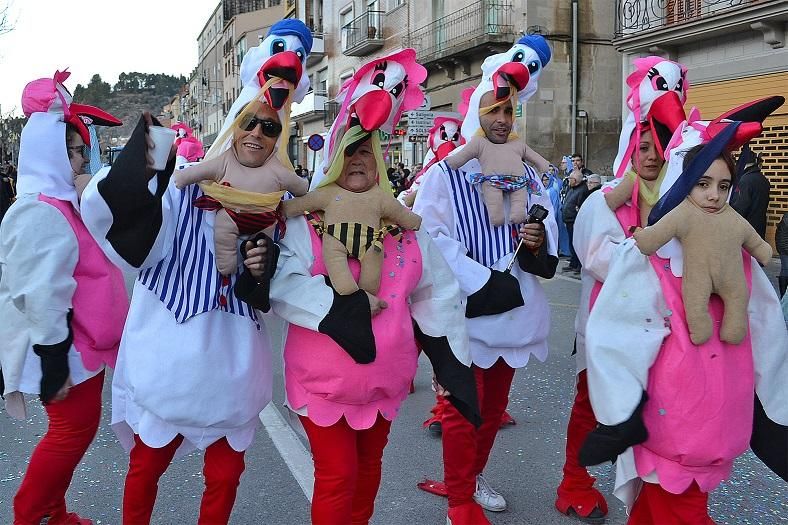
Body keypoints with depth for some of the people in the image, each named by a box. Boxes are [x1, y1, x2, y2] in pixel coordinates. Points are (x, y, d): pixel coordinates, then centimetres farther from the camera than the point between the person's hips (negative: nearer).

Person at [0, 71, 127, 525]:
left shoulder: (61, 204, 12)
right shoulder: (41, 213, -20)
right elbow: (41, 297, -24)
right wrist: (54, 362, -22)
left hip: (82, 344, 10)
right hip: (63, 349, -10)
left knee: (73, 430, 17)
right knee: (74, 430, 1)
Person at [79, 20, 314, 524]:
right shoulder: (189, 178, -8)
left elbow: (274, 294, 6)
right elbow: (137, 245, -23)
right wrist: (137, 172, -36)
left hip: (233, 360, 3)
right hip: (171, 350, -2)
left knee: (225, 475, 15)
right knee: (147, 464, 16)